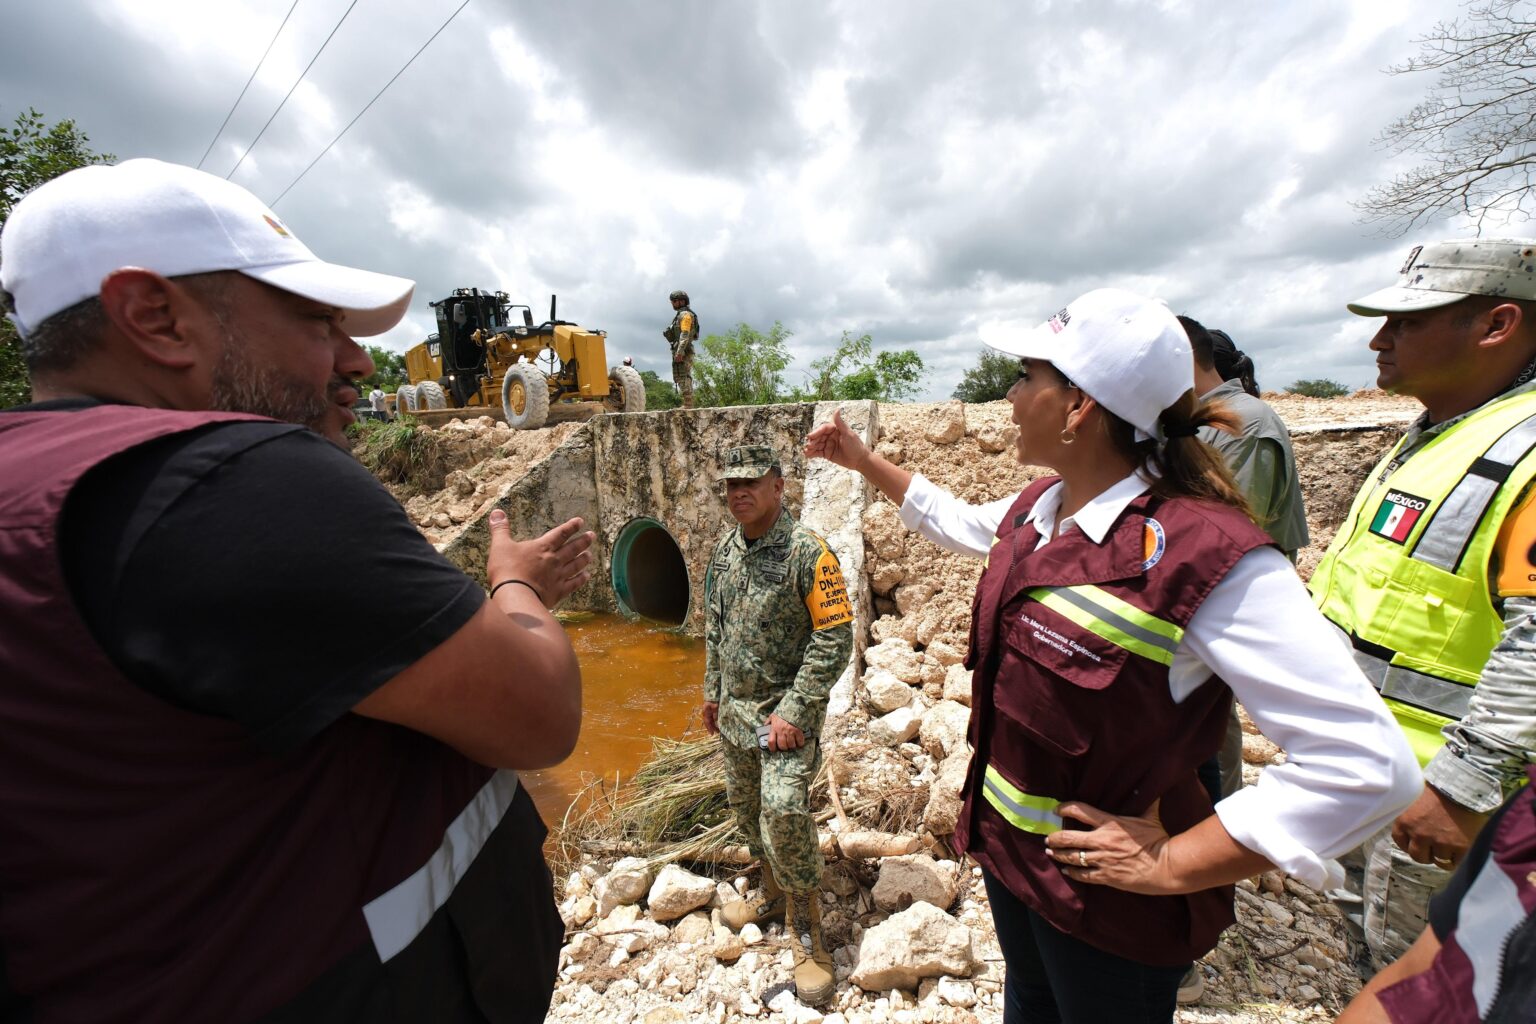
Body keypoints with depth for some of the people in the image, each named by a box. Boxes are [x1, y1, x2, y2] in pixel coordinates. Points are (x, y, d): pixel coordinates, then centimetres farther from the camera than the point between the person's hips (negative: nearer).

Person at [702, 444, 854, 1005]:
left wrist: (793, 712, -20)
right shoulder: (725, 547, 3)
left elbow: (835, 640, -19)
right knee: (748, 811, 19)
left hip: (785, 711, -7)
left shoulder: (808, 552, -19)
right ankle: (774, 897, 44)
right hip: (735, 708, 7)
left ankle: (806, 932, 16)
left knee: (784, 814, -10)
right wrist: (713, 691, 15)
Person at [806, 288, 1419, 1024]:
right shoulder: (1038, 508, -6)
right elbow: (960, 523, 15)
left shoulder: (1206, 558, -29)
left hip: (1106, 901, -6)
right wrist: (863, 461, 18)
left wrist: (1171, 864, -23)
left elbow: (1368, 762, -29)